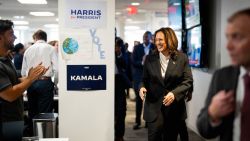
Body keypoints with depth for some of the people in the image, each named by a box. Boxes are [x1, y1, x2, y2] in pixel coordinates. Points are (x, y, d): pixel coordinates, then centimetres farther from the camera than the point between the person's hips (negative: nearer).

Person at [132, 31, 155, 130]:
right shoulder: (137, 48, 5)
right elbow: (133, 62, -2)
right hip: (139, 77, 1)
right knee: (139, 100, 3)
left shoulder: (155, 48, 2)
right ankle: (137, 122, 9)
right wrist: (142, 63, -19)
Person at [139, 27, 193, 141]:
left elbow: (188, 81, -4)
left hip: (174, 106, 0)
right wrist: (142, 87, -13)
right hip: (154, 106, 0)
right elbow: (145, 79, 11)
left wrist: (174, 93, -19)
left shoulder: (182, 58, -1)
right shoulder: (150, 59, 5)